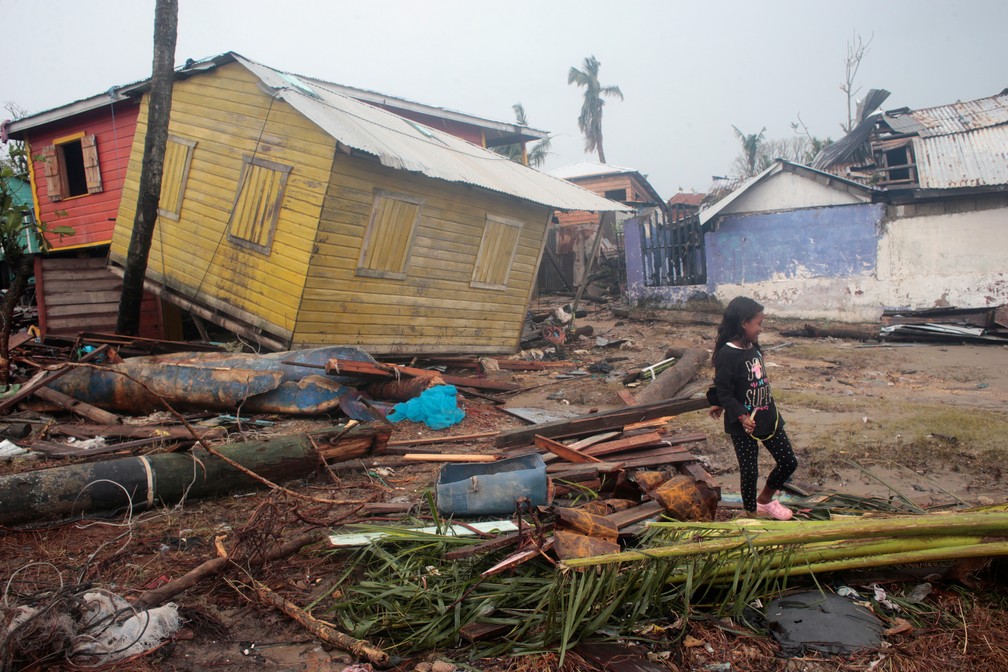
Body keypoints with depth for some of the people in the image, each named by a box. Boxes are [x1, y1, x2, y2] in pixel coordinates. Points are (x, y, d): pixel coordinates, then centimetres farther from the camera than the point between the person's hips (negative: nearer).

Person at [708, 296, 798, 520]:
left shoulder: (754, 348, 4)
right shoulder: (727, 355, -20)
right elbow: (724, 392, -19)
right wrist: (741, 416, -29)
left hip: (768, 417, 8)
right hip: (742, 425, -7)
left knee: (789, 462, 13)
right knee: (749, 471, 4)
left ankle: (764, 500, 35)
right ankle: (752, 513, 26)